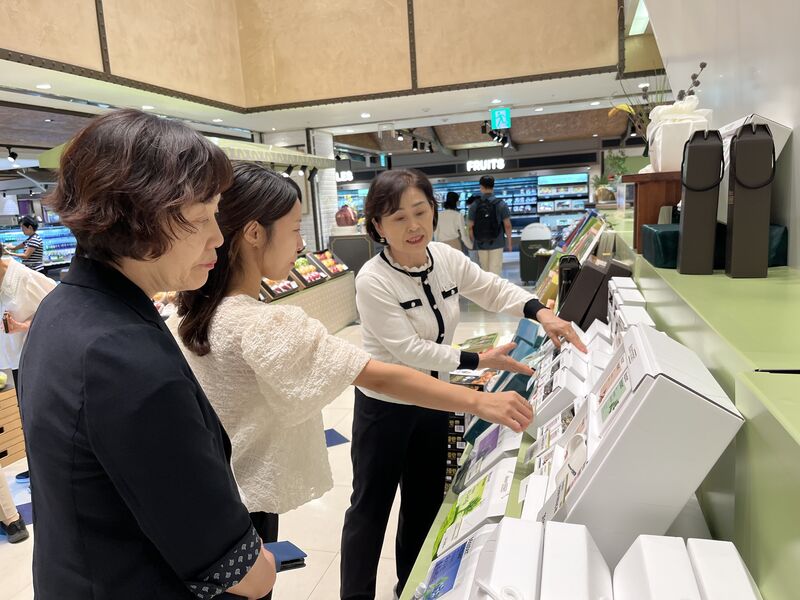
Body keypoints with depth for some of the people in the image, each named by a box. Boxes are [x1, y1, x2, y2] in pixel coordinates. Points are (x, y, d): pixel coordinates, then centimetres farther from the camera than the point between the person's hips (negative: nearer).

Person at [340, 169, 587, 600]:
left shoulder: (446, 258, -8)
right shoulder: (373, 281, -25)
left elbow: (494, 290, 4)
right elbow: (410, 350, -26)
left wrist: (542, 313, -13)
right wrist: (479, 362, -26)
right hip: (385, 407, -6)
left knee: (426, 499, 21)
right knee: (371, 506, 10)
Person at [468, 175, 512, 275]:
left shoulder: (474, 206, -3)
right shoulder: (501, 204, -7)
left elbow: (471, 227, -2)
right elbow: (507, 226, -6)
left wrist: (474, 242, 11)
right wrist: (509, 243, 6)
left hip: (481, 244, 2)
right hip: (496, 243, -2)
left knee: (485, 271, 15)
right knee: (495, 272, 0)